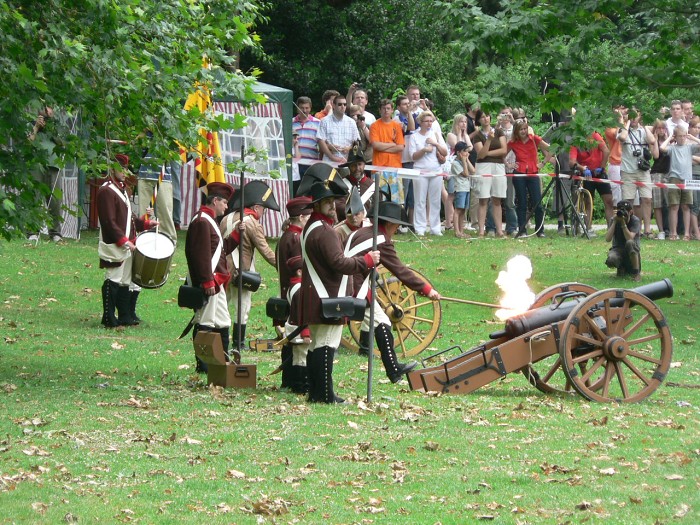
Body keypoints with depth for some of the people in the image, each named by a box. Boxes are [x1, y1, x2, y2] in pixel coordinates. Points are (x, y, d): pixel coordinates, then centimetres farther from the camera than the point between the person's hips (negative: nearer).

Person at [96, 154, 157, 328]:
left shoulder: (122, 189, 18)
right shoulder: (106, 191, -14)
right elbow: (109, 222, -20)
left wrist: (146, 223, 15)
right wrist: (123, 241, -24)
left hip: (127, 245, 10)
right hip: (114, 247, -10)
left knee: (126, 281, 13)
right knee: (113, 281, -4)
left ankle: (126, 317, 20)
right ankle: (109, 318, 1)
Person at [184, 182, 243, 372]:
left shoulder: (209, 221, 19)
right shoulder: (202, 221, -15)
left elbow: (222, 248, 23)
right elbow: (202, 255, -22)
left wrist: (236, 234, 12)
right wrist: (208, 282, -25)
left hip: (215, 282, 11)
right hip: (207, 281, -11)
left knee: (222, 324, 15)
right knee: (204, 323, -7)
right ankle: (203, 364, -4)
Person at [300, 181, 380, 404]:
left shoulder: (310, 227, 17)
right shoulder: (324, 232, -17)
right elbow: (339, 263, -23)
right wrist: (368, 260, -11)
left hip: (316, 300, 11)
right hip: (327, 300, -11)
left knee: (317, 346, 13)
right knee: (326, 346, -10)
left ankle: (315, 393, 16)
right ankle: (325, 394, -10)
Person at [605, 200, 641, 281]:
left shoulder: (635, 221, -12)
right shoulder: (614, 220, -5)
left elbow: (629, 238, -27)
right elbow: (607, 239, -18)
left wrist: (623, 223, -31)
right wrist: (614, 222, -23)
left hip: (631, 251, -2)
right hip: (618, 250, 2)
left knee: (630, 243, -38)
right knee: (611, 260, -35)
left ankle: (636, 273, -23)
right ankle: (621, 268, 7)